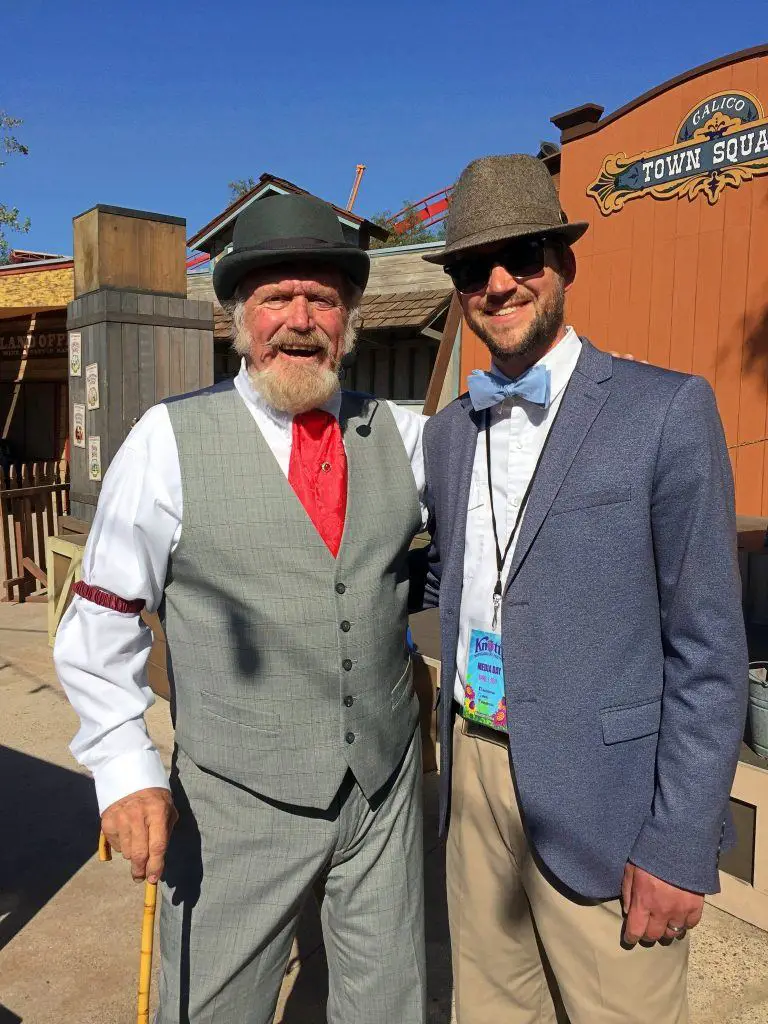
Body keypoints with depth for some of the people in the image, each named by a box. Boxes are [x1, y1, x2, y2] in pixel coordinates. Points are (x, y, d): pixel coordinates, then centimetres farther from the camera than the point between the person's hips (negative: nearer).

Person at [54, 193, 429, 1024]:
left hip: (388, 790, 3)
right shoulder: (172, 439, -9)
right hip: (238, 804, -2)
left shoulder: (402, 435, 0)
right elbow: (100, 623, -5)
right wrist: (126, 770, -9)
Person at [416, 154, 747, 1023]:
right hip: (473, 771, 6)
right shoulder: (447, 433, 7)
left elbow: (708, 649, -11)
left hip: (600, 798, -5)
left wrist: (681, 846, -11)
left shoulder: (666, 410, -11)